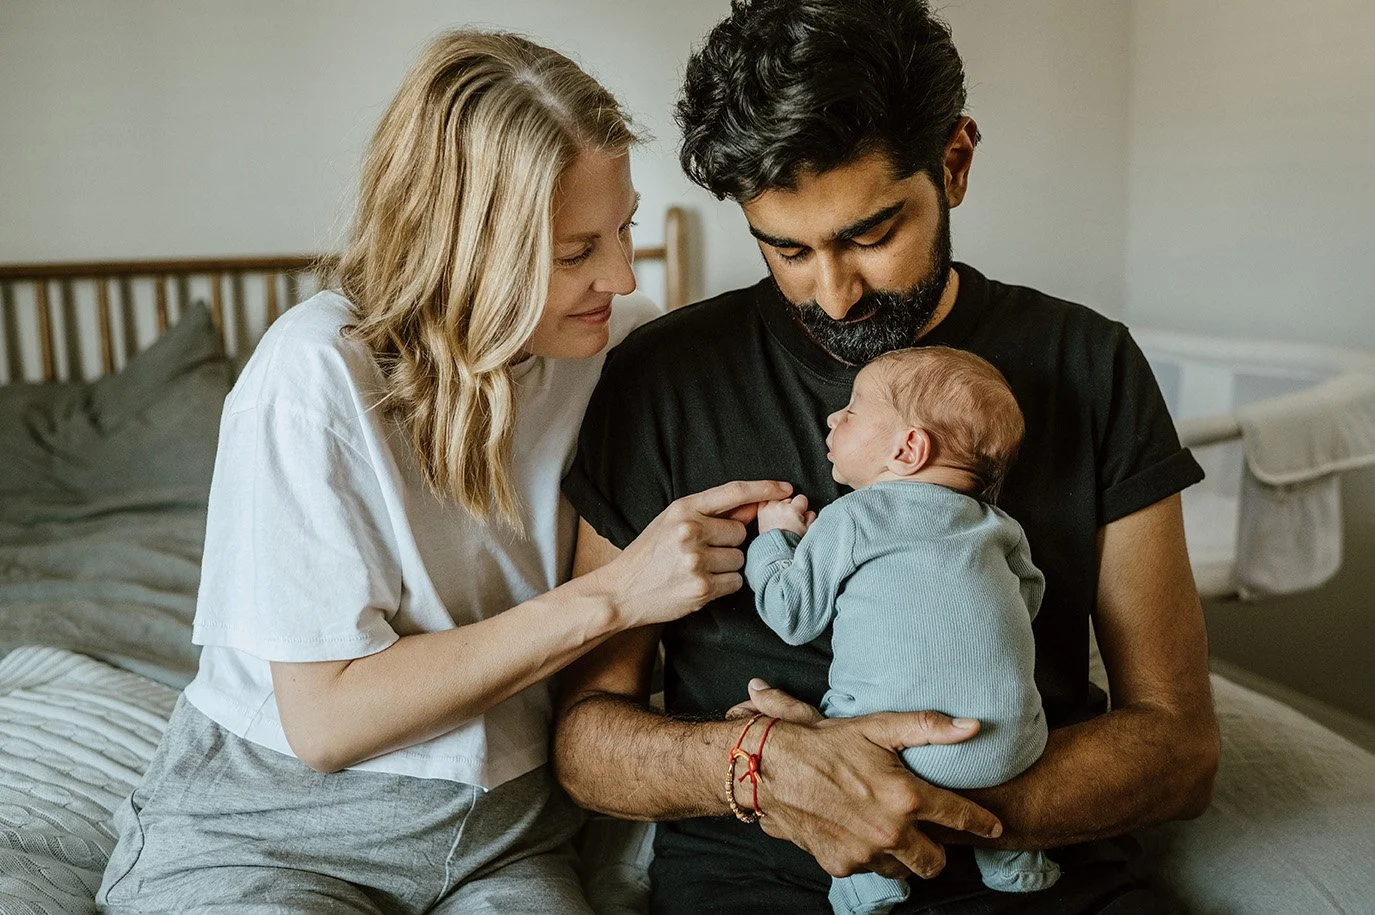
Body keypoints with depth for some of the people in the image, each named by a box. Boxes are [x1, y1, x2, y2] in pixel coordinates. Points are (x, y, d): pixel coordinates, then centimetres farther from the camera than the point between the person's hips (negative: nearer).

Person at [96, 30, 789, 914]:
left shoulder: (620, 341, -7)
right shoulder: (322, 373, -21)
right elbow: (325, 719, -21)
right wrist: (611, 596, -25)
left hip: (504, 834, 3)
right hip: (268, 831, -3)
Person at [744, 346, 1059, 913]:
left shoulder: (849, 518, 1)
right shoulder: (995, 525, 17)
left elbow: (793, 616, 4)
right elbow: (1029, 598, 27)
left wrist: (773, 537, 20)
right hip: (1012, 747, 6)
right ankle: (1015, 866, 34)